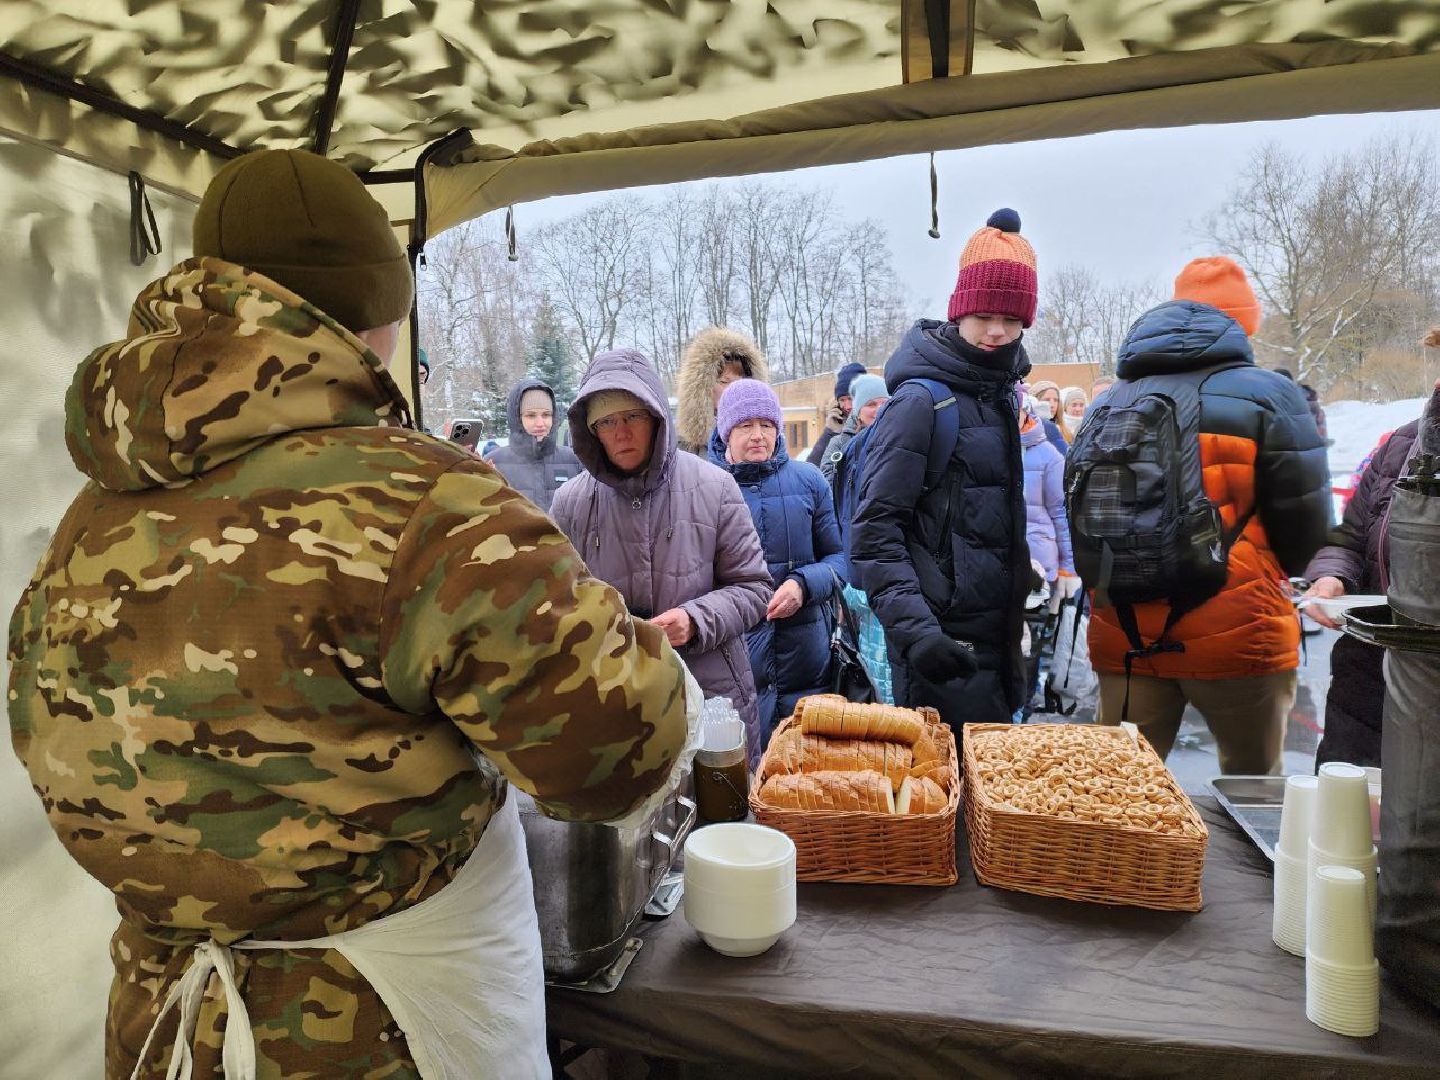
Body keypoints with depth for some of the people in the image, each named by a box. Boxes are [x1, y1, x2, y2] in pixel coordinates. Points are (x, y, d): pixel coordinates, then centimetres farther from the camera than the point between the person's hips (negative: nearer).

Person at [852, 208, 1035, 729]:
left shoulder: (998, 396, 12)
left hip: (994, 636, 8)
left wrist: (1015, 623, 20)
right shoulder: (922, 400, -14)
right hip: (945, 643, -8)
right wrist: (914, 627, -28)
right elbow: (874, 529, -19)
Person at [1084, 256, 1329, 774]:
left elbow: (1079, 519, 11)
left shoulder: (1109, 404, 9)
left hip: (1124, 638, 4)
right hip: (1236, 638, -3)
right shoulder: (1268, 395, -3)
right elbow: (1305, 523, -1)